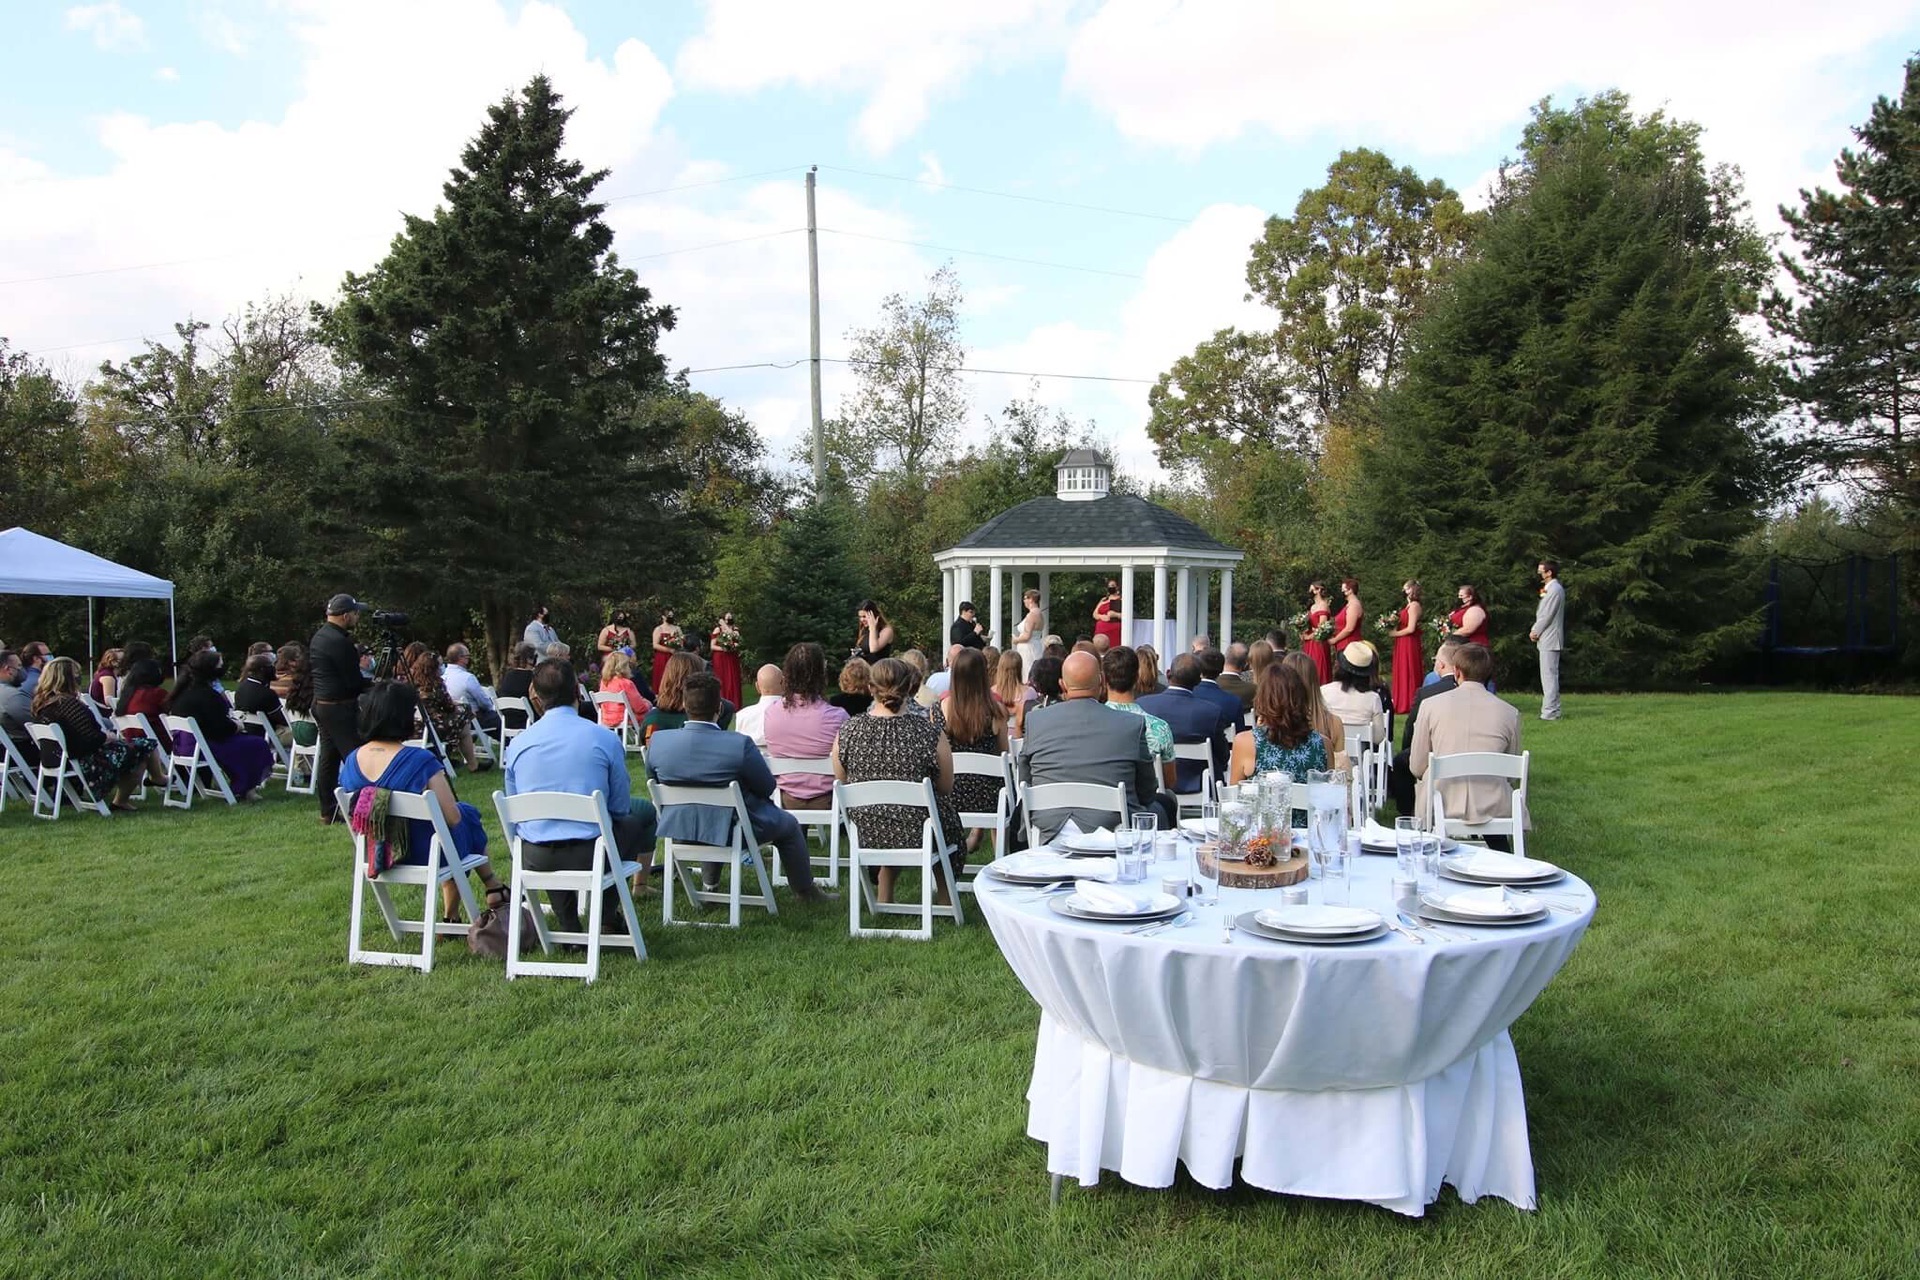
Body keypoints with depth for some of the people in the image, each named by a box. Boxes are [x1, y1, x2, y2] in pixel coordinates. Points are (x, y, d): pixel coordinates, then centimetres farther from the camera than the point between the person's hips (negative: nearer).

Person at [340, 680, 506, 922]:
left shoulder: (350, 762, -7)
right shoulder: (421, 761, -26)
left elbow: (354, 822, 6)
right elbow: (452, 818, -20)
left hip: (378, 856, 6)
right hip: (427, 856, -6)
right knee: (467, 814, 23)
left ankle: (450, 917, 35)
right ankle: (495, 890, 38)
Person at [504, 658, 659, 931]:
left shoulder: (517, 743, 1)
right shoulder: (604, 737, -7)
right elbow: (621, 807, 3)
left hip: (533, 860, 3)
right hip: (591, 856, -3)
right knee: (644, 813, 26)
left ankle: (568, 927, 28)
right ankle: (607, 918, 26)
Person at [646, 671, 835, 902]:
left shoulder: (657, 741, -15)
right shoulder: (739, 744, -27)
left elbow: (654, 782, 4)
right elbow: (767, 788, -12)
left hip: (677, 828, 5)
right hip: (729, 830, -5)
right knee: (788, 824, 23)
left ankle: (710, 883, 53)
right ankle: (805, 891, 37)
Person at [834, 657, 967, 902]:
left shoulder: (847, 732, -11)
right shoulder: (930, 734, -19)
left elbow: (843, 785, 4)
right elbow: (946, 789, -5)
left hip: (866, 835, 3)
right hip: (916, 835, -3)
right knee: (948, 810, 29)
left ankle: (884, 895, 41)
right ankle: (944, 897, 42)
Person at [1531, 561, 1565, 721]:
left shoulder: (1555, 589, -14)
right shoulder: (1549, 588, 18)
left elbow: (1547, 615, -17)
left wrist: (1536, 632, -8)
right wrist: (1535, 630, 7)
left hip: (1549, 639, -11)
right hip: (1547, 638, 11)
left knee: (1549, 675, -11)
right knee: (1551, 675, 13)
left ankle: (1549, 712, -12)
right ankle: (1552, 710, 18)